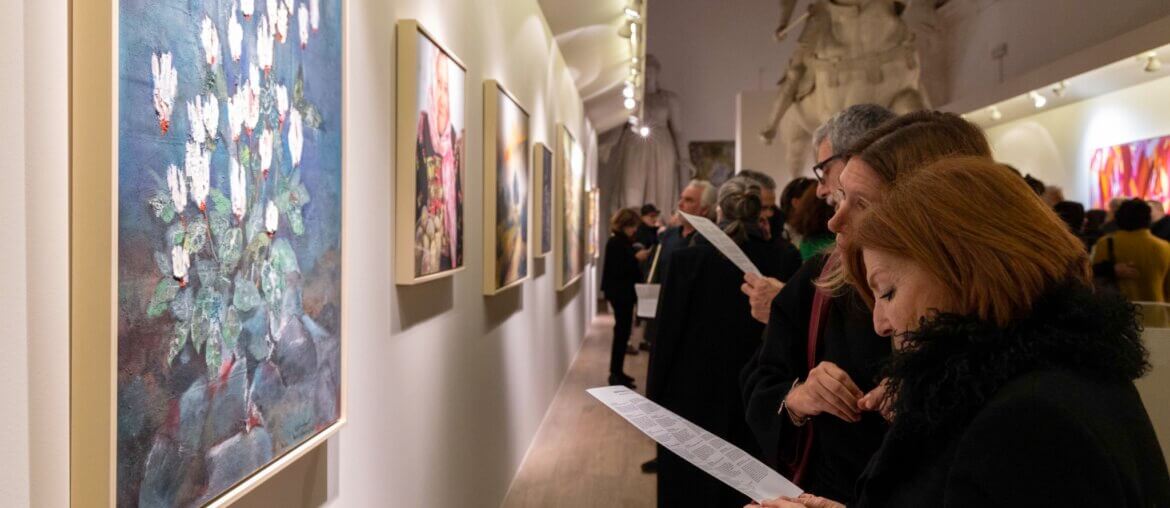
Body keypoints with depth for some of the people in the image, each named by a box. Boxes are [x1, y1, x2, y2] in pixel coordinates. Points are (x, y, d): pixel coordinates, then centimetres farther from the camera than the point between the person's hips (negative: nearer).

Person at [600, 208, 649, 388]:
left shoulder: (623, 242, 13)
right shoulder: (615, 242, -16)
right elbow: (617, 270, -22)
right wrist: (636, 258, -19)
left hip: (624, 292, 10)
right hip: (619, 293, -10)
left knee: (622, 331, 12)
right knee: (622, 332, -7)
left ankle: (617, 371, 20)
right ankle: (615, 373, -2)